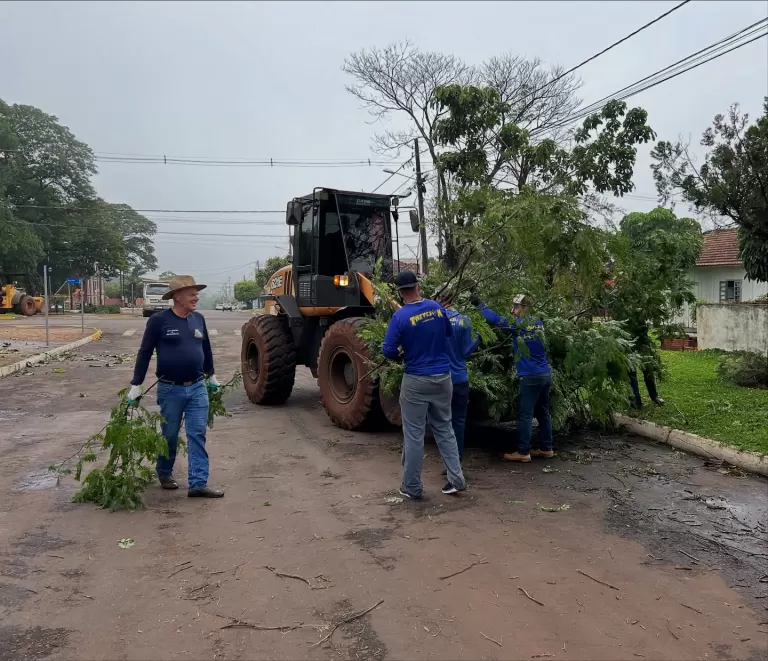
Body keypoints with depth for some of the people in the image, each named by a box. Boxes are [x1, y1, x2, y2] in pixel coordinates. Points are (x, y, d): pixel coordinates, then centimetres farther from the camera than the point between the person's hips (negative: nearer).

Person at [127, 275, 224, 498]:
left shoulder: (198, 319, 4)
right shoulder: (159, 320, -10)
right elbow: (145, 353, -6)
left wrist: (211, 376, 25)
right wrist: (136, 385, -6)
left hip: (198, 387, 4)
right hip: (170, 389, -3)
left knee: (198, 434, 0)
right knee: (170, 435, 11)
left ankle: (198, 483, 3)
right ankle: (164, 473, 35)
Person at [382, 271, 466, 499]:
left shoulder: (400, 316, -14)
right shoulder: (437, 307, 1)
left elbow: (388, 351, -14)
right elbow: (448, 333, 19)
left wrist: (400, 355, 6)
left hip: (416, 381, -4)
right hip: (442, 377, 5)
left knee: (414, 434, 5)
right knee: (444, 429, 17)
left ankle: (411, 487, 14)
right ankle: (456, 479, 17)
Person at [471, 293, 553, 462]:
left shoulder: (518, 324, -9)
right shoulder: (539, 324, 11)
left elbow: (494, 319, -12)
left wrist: (479, 304, -2)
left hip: (530, 377, -7)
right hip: (545, 374, 8)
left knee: (525, 415, -2)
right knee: (543, 413, 14)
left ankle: (523, 452, 2)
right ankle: (546, 448, 20)